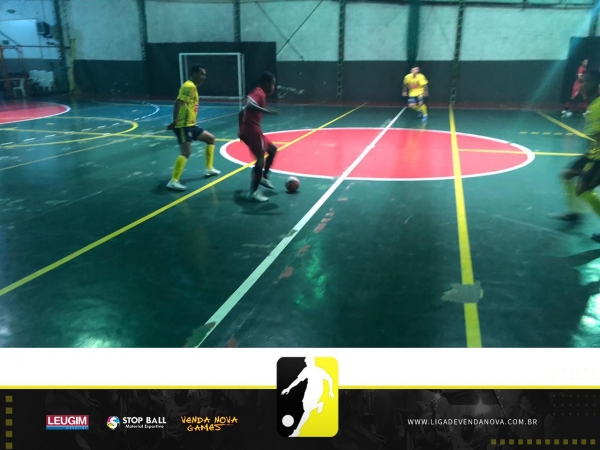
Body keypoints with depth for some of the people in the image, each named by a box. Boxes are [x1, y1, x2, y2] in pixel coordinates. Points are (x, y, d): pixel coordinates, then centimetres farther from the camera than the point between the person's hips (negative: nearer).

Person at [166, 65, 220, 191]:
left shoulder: (193, 87, 17)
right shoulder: (189, 86, -14)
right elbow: (178, 102, -24)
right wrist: (175, 121, -33)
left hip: (191, 125, 10)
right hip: (183, 126, -10)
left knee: (211, 139, 19)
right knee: (186, 152, -21)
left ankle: (209, 169, 26)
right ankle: (173, 181, -22)